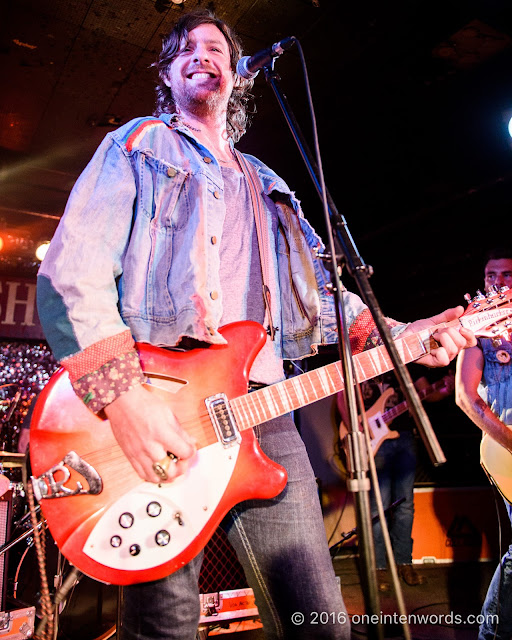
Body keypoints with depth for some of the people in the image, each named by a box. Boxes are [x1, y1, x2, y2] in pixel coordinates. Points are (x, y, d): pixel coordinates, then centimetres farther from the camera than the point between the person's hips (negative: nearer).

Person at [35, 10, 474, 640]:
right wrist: (123, 397, -19)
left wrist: (397, 334, 6)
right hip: (152, 413, -4)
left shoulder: (264, 185, 27)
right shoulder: (135, 146, 10)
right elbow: (70, 275, -5)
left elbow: (318, 289, 22)